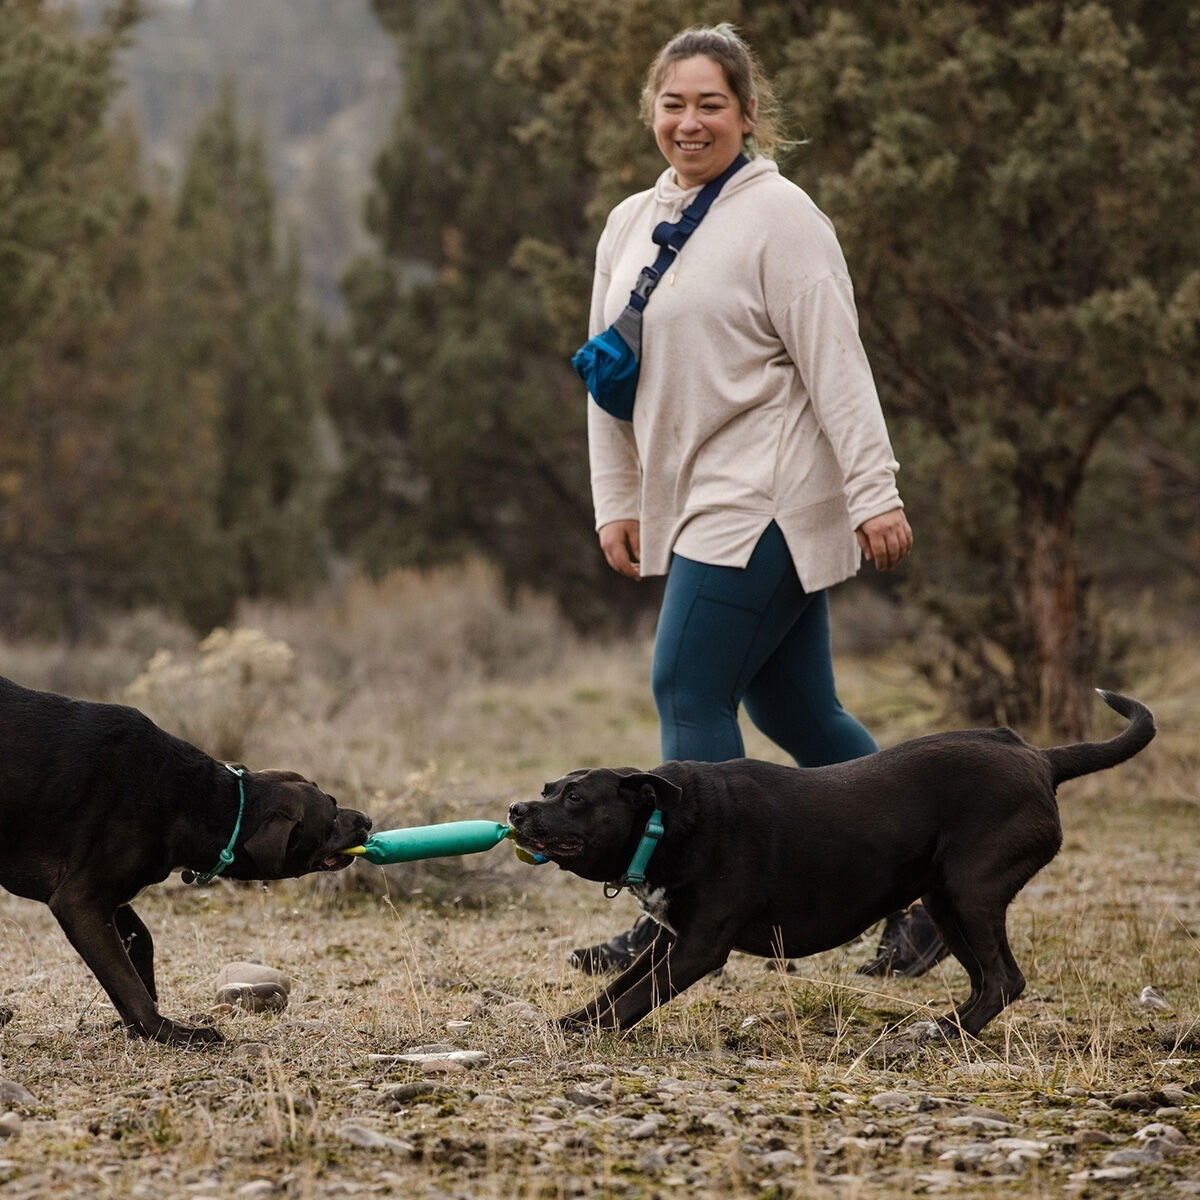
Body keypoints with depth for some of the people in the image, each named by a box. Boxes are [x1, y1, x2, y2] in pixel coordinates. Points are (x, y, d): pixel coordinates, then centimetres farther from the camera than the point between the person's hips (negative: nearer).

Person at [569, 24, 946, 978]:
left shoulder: (778, 216, -9)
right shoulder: (630, 226, 13)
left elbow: (835, 362, -14)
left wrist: (874, 494, -18)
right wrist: (615, 501, 14)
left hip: (763, 500, -8)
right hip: (698, 503, 8)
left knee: (690, 693, -9)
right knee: (796, 712, 10)